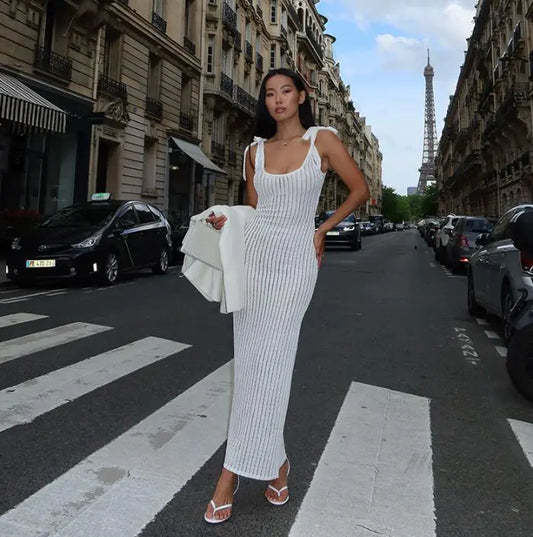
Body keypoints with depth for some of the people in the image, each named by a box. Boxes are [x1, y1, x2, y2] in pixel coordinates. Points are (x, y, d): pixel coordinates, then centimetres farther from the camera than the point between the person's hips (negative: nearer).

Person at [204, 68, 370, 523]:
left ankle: (232, 474, 4)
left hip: (295, 259, -4)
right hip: (253, 252, 4)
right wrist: (227, 221, -1)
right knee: (251, 363, 3)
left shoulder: (323, 140, 1)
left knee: (267, 363, -8)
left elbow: (360, 189, 6)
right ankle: (275, 461, 21)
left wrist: (323, 230, 5)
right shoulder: (256, 151, 13)